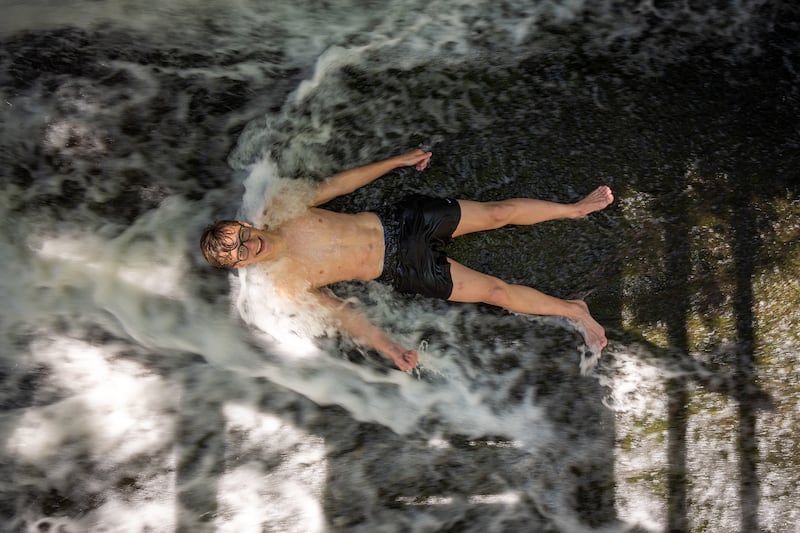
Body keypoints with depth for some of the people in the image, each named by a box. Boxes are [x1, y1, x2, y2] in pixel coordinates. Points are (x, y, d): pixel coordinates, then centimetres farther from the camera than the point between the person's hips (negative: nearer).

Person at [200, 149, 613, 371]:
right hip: (402, 270, -3)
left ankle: (576, 209, 24)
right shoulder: (286, 285, -11)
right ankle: (574, 310, 15)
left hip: (399, 220, 3)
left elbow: (339, 184, 4)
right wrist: (388, 348, -23)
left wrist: (399, 161, 6)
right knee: (496, 291, -6)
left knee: (498, 212, -1)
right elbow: (339, 313, -11)